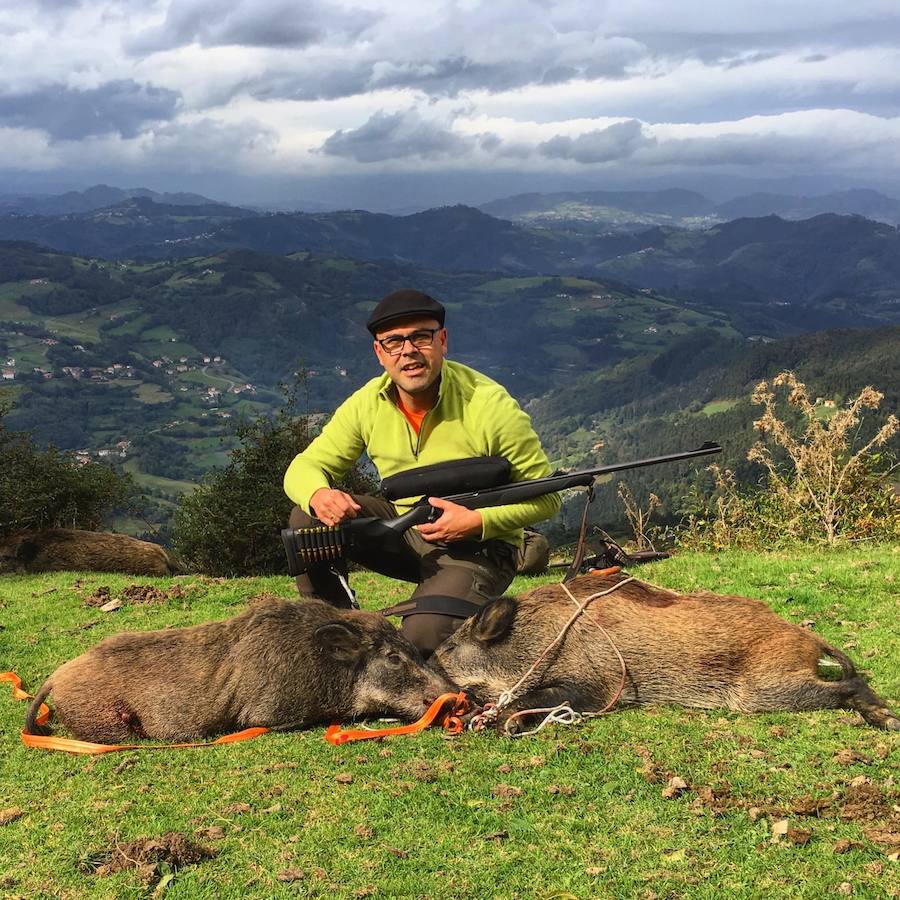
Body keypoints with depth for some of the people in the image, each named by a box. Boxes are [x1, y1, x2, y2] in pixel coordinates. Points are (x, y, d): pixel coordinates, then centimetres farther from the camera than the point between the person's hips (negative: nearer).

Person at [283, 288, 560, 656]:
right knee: (307, 520, -16)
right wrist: (318, 494, -27)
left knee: (424, 635, -30)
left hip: (477, 547, -5)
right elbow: (304, 466, -2)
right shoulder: (368, 403, -7)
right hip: (402, 532, 5)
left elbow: (546, 497, -14)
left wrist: (478, 521, -29)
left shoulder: (489, 405, -19)